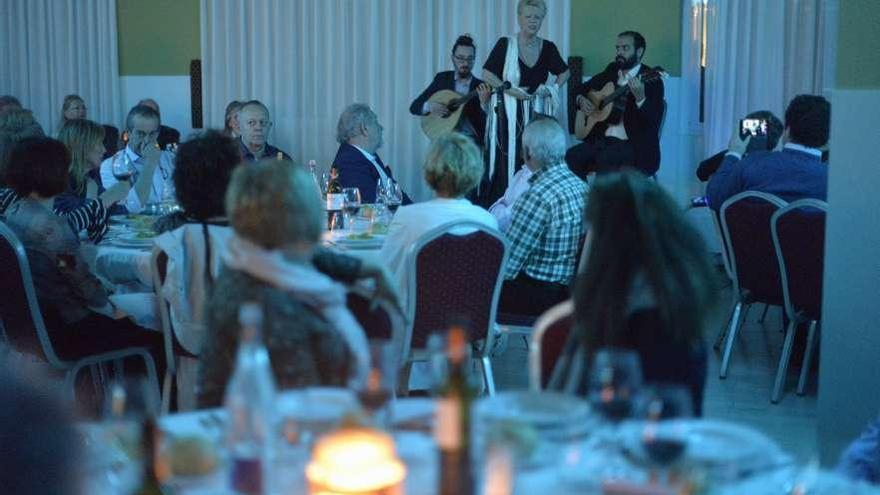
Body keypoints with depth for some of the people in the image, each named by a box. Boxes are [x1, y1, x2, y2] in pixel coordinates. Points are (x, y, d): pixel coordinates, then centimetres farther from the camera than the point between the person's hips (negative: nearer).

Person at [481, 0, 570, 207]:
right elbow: (487, 74, -4)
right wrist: (510, 90, -12)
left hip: (537, 111, 3)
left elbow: (565, 72, 19)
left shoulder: (548, 48, 6)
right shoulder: (505, 44, -4)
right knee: (507, 157, -5)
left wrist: (551, 88, 3)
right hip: (508, 111, -3)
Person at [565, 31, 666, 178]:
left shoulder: (651, 79, -6)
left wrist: (640, 98, -35)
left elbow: (655, 121, -18)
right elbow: (584, 88, 28)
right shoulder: (612, 70, 13)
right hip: (602, 139, 6)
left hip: (635, 145, -6)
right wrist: (581, 99, 6)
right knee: (571, 157, -18)